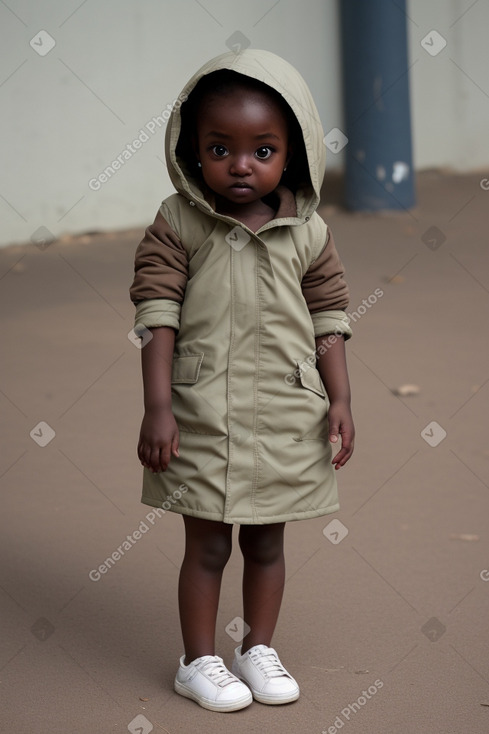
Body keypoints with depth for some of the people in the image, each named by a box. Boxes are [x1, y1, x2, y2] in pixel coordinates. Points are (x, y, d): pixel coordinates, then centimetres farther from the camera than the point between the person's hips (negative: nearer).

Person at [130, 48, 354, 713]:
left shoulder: (308, 233, 0)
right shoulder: (178, 224, -7)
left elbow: (329, 320, 6)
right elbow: (157, 315, -9)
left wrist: (339, 400, 1)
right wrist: (157, 407, -13)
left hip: (286, 417, 2)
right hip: (203, 414, -2)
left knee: (267, 542, 14)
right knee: (207, 545, 6)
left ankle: (258, 650, 31)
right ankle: (199, 661, 21)